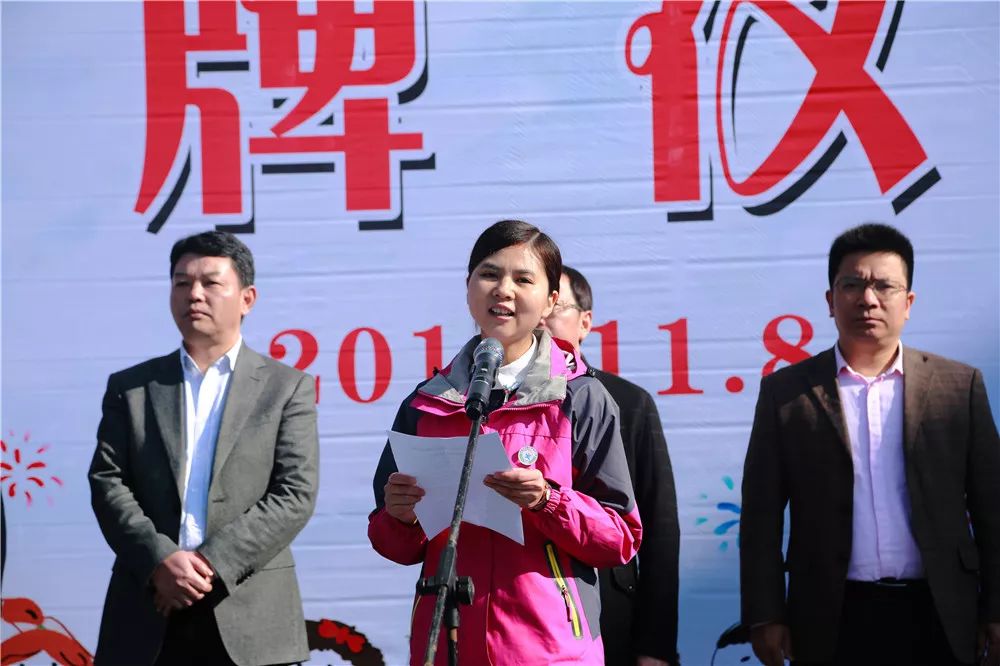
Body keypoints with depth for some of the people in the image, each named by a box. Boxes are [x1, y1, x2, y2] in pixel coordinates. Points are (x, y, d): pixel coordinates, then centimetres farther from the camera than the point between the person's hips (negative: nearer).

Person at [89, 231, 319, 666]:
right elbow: (107, 484, 5)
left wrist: (212, 561, -12)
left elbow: (296, 494, -2)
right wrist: (160, 560, -12)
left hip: (251, 617, -1)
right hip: (147, 617, 2)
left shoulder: (287, 387, 8)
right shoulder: (130, 387, 14)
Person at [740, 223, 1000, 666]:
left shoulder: (959, 386, 5)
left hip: (936, 618, 1)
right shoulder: (786, 392, 3)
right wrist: (765, 615, -2)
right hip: (832, 621, -1)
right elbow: (762, 514, 2)